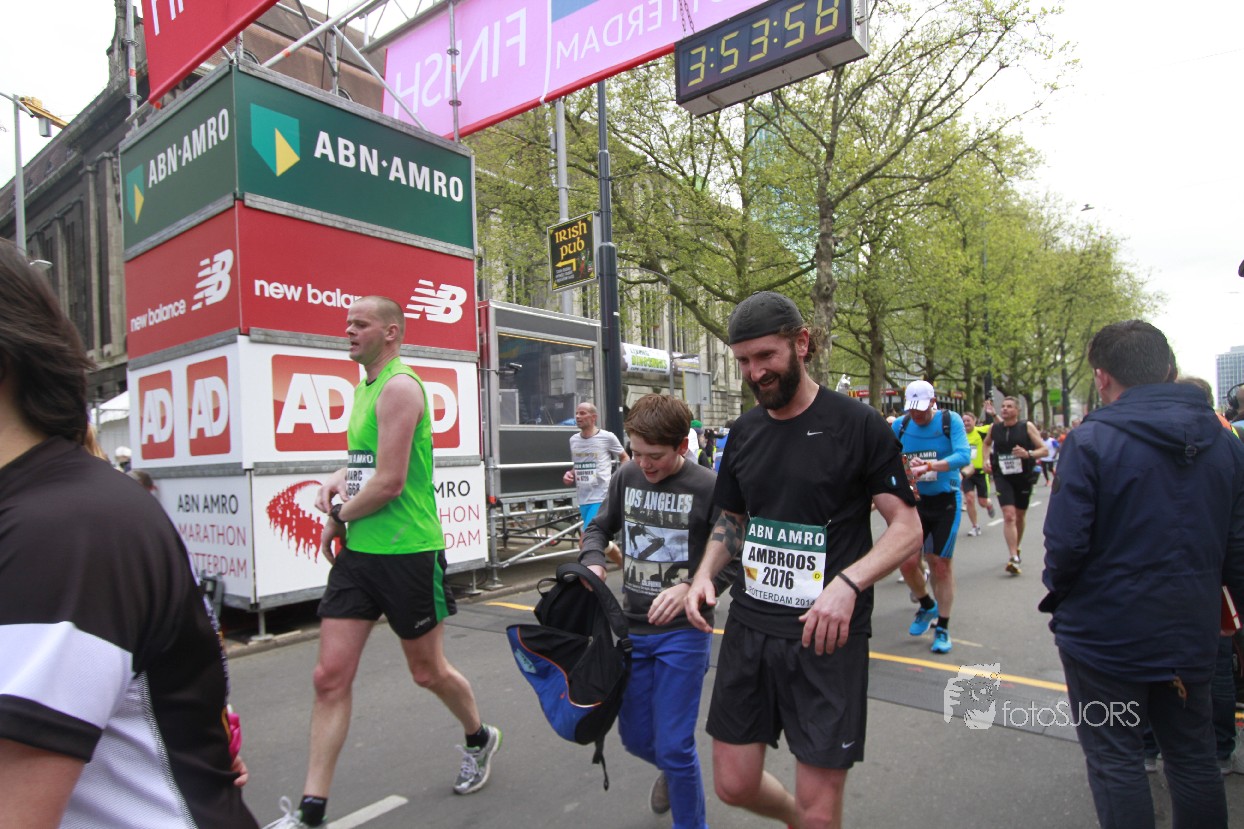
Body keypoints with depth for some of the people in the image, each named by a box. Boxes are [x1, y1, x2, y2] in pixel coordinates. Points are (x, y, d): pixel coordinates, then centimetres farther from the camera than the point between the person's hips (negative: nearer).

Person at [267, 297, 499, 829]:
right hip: (357, 551, 8)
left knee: (428, 673, 11)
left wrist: (337, 518, -6)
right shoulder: (364, 388, 13)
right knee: (330, 677, 6)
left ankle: (480, 739, 39)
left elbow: (389, 482, -22)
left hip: (407, 553, -8)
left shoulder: (399, 387, -16)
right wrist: (340, 478, 5)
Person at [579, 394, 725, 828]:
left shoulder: (708, 487, -16)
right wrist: (593, 562, -9)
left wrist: (690, 588, -29)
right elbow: (600, 528, 11)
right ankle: (672, 771, 53)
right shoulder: (627, 476, -2)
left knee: (674, 747, 1)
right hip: (632, 628, 5)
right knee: (635, 738, 19)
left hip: (682, 632, -5)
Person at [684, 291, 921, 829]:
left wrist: (847, 584, -24)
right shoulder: (744, 431, 7)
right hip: (749, 627, 5)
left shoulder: (858, 425, -9)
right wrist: (705, 574, -1)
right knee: (734, 786, 14)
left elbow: (907, 528, -8)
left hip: (825, 634, -4)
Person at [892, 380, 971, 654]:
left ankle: (942, 628, 18)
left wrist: (930, 466, -37)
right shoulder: (899, 426, 1)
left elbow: (964, 455, -22)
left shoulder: (950, 421, -9)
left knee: (940, 564, 2)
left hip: (945, 501, -3)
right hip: (914, 501, 3)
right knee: (908, 563, -3)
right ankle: (927, 605, 29)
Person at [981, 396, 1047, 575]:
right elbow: (986, 444, 21)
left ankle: (1016, 549, 39)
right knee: (1009, 515, -14)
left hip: (1023, 476, 0)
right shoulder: (994, 428, 1)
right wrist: (987, 459, 5)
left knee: (1020, 516, 15)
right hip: (1002, 477, 0)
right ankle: (1013, 558, -16)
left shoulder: (1027, 427, -5)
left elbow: (1044, 450, -5)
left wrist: (1028, 454, -24)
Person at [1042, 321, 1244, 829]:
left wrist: (1056, 596, -2)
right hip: (1192, 633, 6)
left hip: (1106, 632, -6)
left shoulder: (1090, 440, -18)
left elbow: (1066, 541, -20)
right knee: (1193, 757, 21)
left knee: (1116, 761, 8)